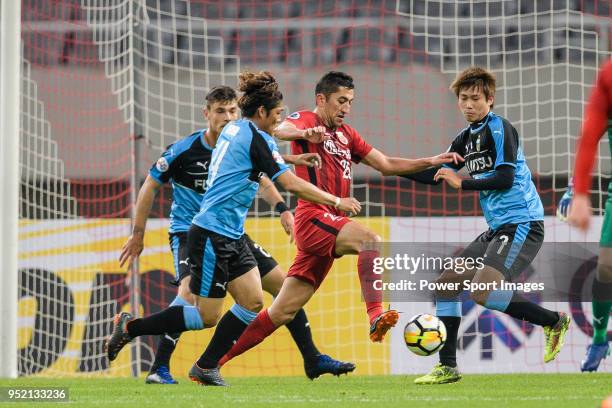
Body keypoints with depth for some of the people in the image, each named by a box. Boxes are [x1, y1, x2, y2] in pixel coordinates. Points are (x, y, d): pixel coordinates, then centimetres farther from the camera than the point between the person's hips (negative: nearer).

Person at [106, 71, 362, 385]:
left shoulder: (233, 129, 10)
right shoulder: (257, 139, -16)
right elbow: (291, 184, -18)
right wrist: (336, 201, -10)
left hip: (231, 237, 10)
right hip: (212, 238, -10)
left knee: (253, 303, 5)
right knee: (207, 317, -3)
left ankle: (205, 368, 11)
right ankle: (129, 327, 8)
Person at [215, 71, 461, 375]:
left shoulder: (346, 135, 22)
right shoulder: (306, 119, 0)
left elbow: (386, 165, 23)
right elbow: (280, 130, -23)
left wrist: (430, 162, 13)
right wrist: (304, 134, -45)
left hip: (329, 225, 8)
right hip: (314, 216, -8)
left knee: (282, 312, 5)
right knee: (370, 239, -31)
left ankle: (215, 359, 10)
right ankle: (375, 317, -42)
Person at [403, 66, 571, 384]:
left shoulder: (500, 129, -10)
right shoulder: (465, 138, 15)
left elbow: (505, 179, -19)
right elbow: (435, 175, 23)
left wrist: (461, 183, -20)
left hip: (522, 223, -9)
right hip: (497, 227, 9)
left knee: (483, 293, -22)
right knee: (446, 283, 6)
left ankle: (553, 321, -5)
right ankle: (447, 367, 11)